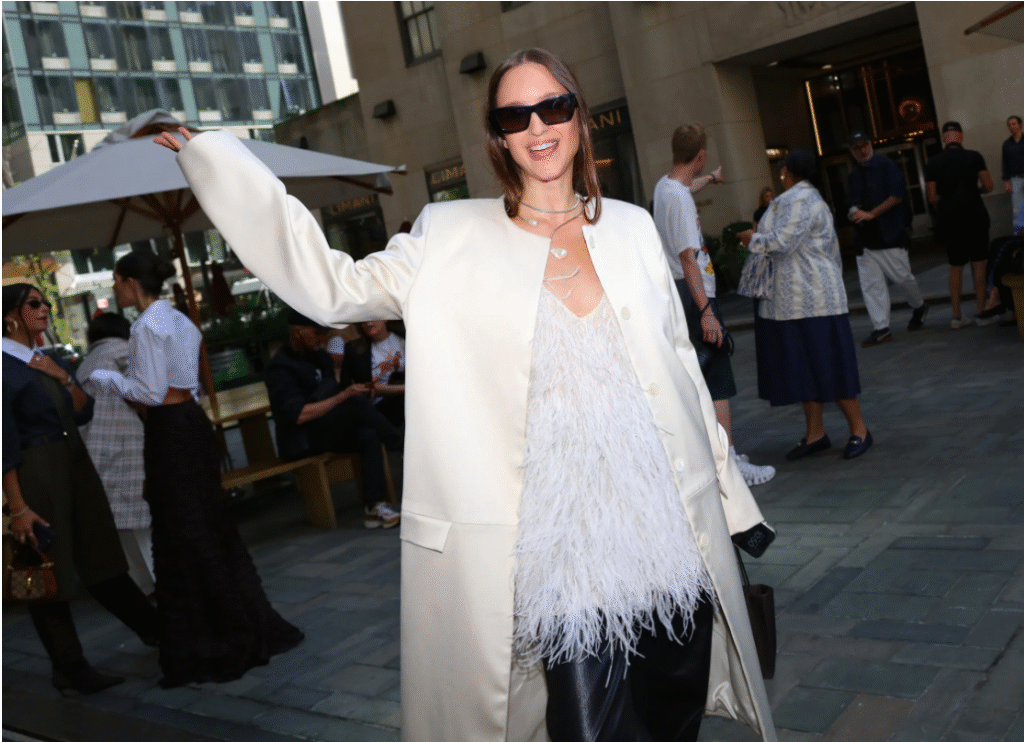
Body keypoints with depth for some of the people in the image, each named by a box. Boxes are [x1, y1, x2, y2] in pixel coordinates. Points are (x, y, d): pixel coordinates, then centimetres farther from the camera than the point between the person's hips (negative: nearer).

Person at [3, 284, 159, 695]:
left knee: (100, 558, 17)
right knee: (49, 572, 3)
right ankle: (69, 669, 14)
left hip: (76, 465, 8)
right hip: (35, 476, -8)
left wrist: (64, 378, -7)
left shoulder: (47, 360, 11)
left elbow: (84, 413, 11)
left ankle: (154, 628, 28)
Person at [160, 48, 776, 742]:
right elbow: (335, 286, -5)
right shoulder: (454, 237, 0)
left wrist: (730, 494, 15)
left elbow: (681, 366, 12)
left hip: (668, 531, 3)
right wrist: (209, 153, -6)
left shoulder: (632, 227, 8)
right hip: (555, 548, -3)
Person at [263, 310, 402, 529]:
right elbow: (298, 415, -24)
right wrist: (344, 395, -25)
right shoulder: (280, 368, -12)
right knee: (354, 403, -29)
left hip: (326, 432, 7)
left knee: (368, 435, -25)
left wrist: (357, 392, -1)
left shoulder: (321, 357, 13)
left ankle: (374, 507, -29)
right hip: (300, 443, -7)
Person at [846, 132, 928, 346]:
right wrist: (854, 212, -3)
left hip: (890, 234, -5)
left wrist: (871, 214, -15)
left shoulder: (886, 166, -4)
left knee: (902, 277, 1)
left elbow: (897, 196, -11)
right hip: (865, 238, 5)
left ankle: (919, 307, 30)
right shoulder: (853, 176, 14)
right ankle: (881, 328, 3)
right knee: (870, 284, -1)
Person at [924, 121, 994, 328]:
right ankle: (981, 310, 5)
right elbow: (988, 186, -4)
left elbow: (933, 198, -2)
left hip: (949, 220, 2)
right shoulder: (974, 157, -4)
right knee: (978, 263, 6)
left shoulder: (932, 163, -1)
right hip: (974, 217, -2)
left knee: (956, 266, 10)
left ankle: (957, 315, 9)